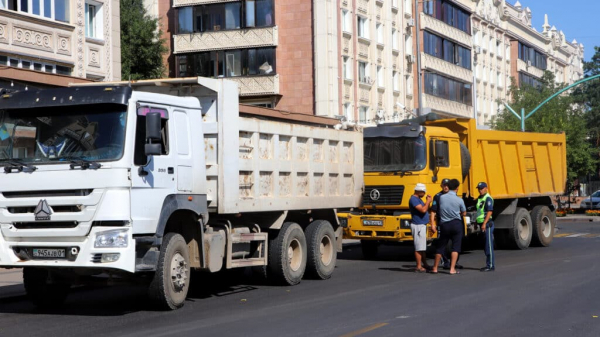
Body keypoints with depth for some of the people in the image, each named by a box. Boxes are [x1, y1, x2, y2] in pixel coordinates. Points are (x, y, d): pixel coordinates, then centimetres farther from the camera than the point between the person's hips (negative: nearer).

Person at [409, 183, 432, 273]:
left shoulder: (418, 199, 16)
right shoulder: (414, 199, -16)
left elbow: (425, 209, 19)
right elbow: (423, 210, -24)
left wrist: (428, 202, 6)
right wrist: (428, 202, -11)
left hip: (422, 225, 11)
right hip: (417, 226, -11)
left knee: (423, 246, 17)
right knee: (419, 247, -8)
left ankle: (424, 264, 25)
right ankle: (419, 267, -5)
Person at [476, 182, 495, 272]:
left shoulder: (488, 198, -12)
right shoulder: (479, 198, 17)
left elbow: (489, 211, -20)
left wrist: (484, 223, -25)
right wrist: (477, 223, 23)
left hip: (487, 224, -9)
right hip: (482, 224, 9)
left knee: (489, 246, -7)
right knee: (485, 246, 12)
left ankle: (491, 265, -5)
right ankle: (488, 264, 17)